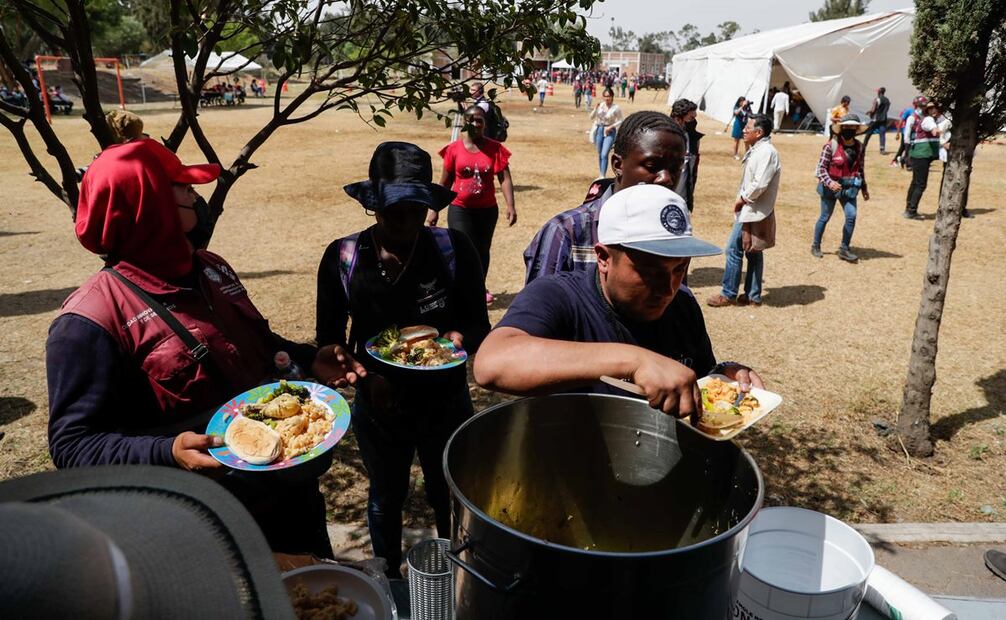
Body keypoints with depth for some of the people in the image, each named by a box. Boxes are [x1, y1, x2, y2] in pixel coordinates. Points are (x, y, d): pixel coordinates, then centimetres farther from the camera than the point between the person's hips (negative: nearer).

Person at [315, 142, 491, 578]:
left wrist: (459, 339, -30)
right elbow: (330, 338, -6)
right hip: (378, 407, 1)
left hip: (446, 403, 0)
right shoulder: (341, 259, -13)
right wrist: (364, 376, -23)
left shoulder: (455, 251, -15)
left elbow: (479, 326, -8)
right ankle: (389, 583, 52)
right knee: (386, 499, 25)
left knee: (448, 497, 22)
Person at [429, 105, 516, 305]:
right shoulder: (454, 149, -4)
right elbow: (445, 182, 3)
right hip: (460, 210, -1)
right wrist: (434, 209, 4)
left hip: (487, 210, 1)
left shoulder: (495, 148, -4)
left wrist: (510, 206, -20)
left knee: (482, 251, 16)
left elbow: (505, 179, -9)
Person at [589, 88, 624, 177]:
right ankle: (601, 175, 25)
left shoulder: (616, 108, -10)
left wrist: (610, 127, -15)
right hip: (599, 130, 4)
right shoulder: (600, 105, 0)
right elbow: (592, 117, 2)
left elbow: (620, 121, -3)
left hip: (610, 132, -4)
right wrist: (595, 108, -14)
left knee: (604, 154, -16)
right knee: (599, 154, 13)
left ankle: (603, 176, -11)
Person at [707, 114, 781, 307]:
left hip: (753, 212, -10)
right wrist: (742, 199, 7)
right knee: (753, 252, 13)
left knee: (734, 249, -4)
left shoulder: (767, 152, -18)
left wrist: (742, 198, -14)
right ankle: (753, 296, 20)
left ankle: (728, 294, 5)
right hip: (750, 210, 10)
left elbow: (760, 184, -26)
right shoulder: (757, 150, 13)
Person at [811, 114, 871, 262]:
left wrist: (864, 187, 18)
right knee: (825, 217, 8)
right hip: (831, 187, -4)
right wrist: (829, 182, -29)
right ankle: (815, 246, 25)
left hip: (849, 187, 4)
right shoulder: (831, 146, -13)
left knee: (851, 216, -7)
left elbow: (861, 168, 14)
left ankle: (844, 249, 5)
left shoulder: (860, 147, 3)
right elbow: (821, 167, -14)